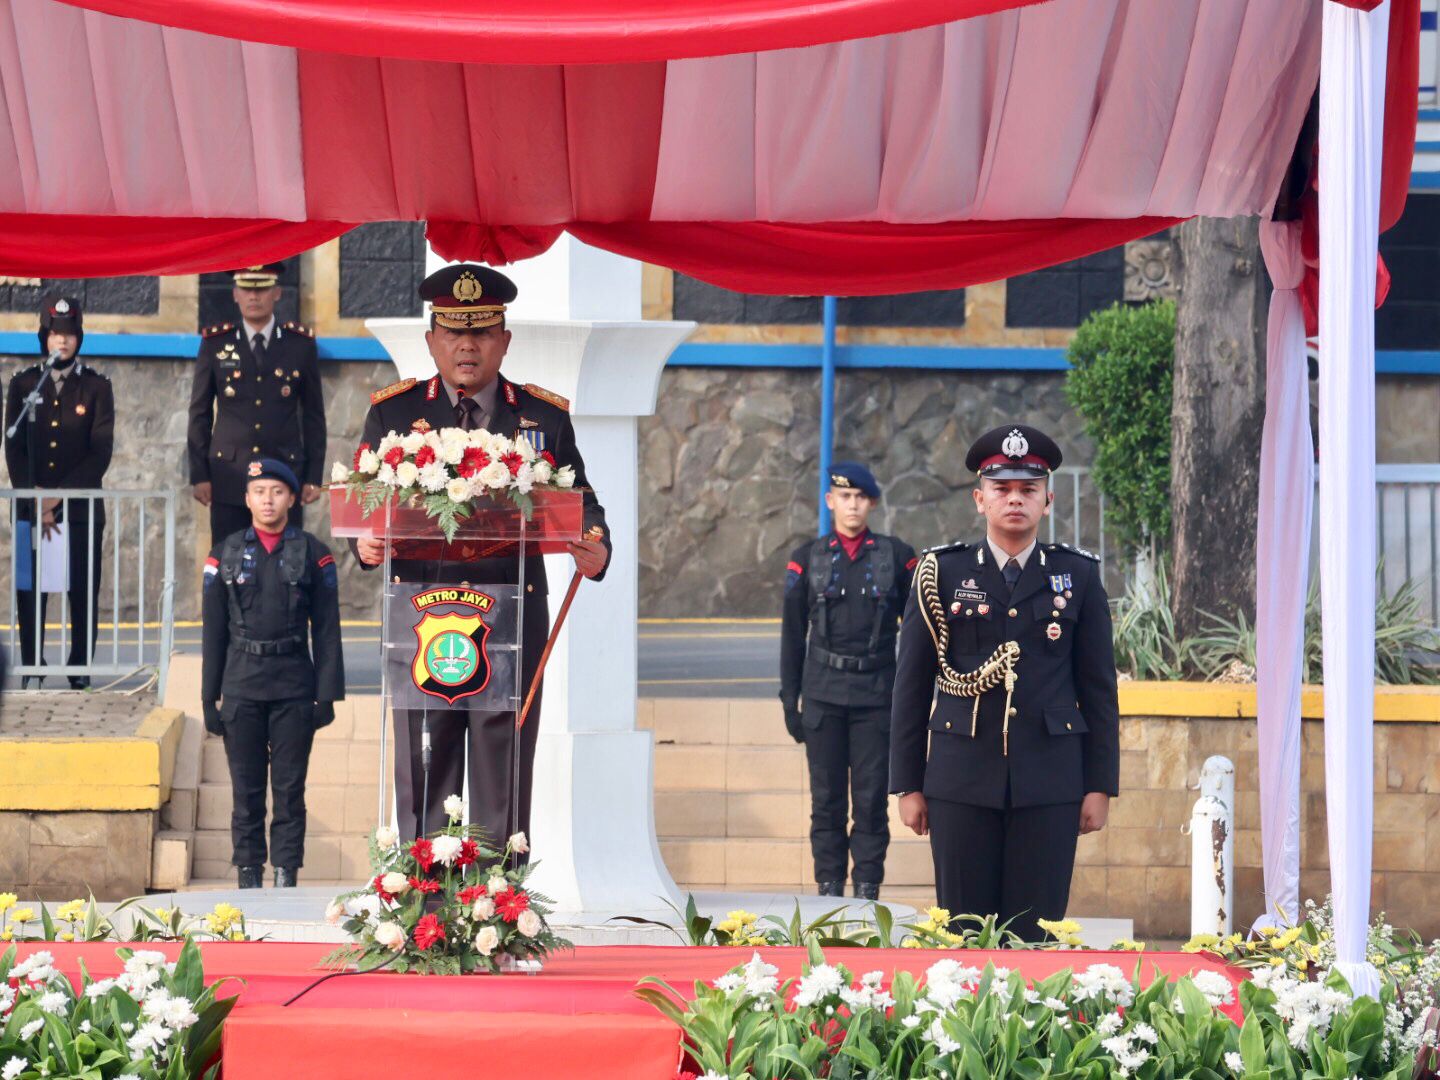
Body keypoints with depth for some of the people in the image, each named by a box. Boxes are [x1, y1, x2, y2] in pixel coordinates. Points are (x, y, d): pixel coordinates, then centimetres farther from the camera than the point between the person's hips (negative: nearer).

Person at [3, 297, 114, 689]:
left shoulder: (96, 388, 4)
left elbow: (101, 452, -2)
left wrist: (59, 496, -11)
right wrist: (35, 503, -7)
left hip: (83, 509, -1)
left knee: (84, 592, -3)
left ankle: (80, 669, 5)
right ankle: (32, 668, 4)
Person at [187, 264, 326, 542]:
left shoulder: (301, 344, 6)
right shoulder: (215, 344, 6)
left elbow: (313, 416, 9)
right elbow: (199, 413, 8)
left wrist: (313, 477, 4)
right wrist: (199, 475, 2)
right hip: (229, 481, 0)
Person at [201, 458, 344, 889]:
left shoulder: (312, 554, 4)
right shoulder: (226, 554, 7)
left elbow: (326, 630, 4)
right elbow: (213, 632, 8)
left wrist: (327, 694, -3)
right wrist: (209, 697, 3)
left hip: (294, 690, -1)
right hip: (241, 688, 1)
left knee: (290, 789, 0)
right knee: (246, 789, 3)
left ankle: (287, 878, 4)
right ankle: (249, 877, 8)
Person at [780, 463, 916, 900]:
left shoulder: (897, 556, 4)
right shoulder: (808, 559, 6)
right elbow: (793, 634, 10)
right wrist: (790, 700, 6)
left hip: (877, 695, -1)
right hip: (823, 695, 1)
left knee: (871, 798, -3)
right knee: (827, 798, 3)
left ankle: (867, 889, 2)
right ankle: (829, 888, 8)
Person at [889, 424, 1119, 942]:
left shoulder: (1078, 575, 8)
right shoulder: (942, 573, 6)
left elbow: (1098, 686, 9)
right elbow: (912, 685, 7)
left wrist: (1100, 784, 4)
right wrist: (908, 784, 3)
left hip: (1049, 782, 0)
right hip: (962, 781, 0)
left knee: (1036, 934, -1)